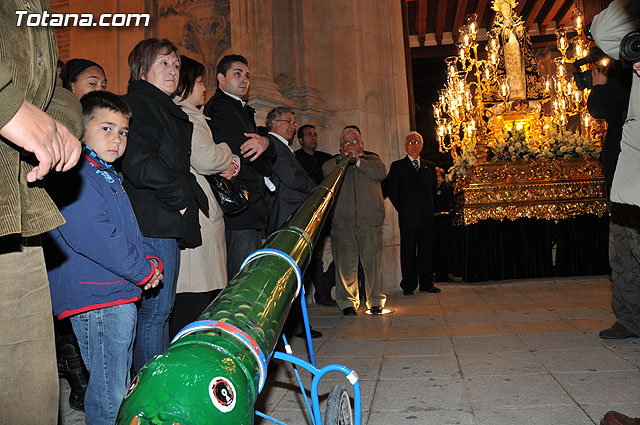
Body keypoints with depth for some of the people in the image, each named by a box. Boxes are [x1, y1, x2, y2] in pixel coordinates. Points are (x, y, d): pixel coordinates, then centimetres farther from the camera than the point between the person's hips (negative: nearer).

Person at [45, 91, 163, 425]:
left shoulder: (108, 176, 18)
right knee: (109, 392, -1)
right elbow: (93, 238, -25)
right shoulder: (73, 177, -14)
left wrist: (150, 258, 3)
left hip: (120, 295, 10)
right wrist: (144, 271, -18)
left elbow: (129, 231, 21)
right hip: (96, 299, -10)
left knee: (120, 384, 22)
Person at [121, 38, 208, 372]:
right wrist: (181, 195, -13)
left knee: (160, 308, 14)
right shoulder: (139, 103, -7)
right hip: (154, 222, -10)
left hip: (166, 222, 10)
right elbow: (138, 163, -21)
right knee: (156, 309, -5)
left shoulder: (164, 108, 24)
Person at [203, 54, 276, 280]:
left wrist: (265, 142, -11)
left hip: (251, 211, 10)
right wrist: (265, 169, 5)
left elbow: (272, 153, 14)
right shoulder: (219, 107, -5)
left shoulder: (242, 110, 25)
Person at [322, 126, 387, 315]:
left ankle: (375, 301, 12)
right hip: (342, 221, 0)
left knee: (373, 261, 0)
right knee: (346, 263, -2)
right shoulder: (336, 162, 19)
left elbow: (381, 172, -2)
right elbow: (326, 171, -1)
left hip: (370, 220, 0)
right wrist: (344, 157, -6)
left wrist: (358, 161, -7)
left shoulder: (371, 159, 19)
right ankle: (348, 302, 9)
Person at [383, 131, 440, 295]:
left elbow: (434, 189, 22)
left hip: (427, 215, 4)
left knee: (427, 250, 7)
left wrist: (428, 206, 12)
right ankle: (409, 285, 9)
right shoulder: (397, 166, 4)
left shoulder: (429, 166, 16)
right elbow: (390, 190, 0)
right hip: (408, 217, -3)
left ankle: (426, 283, 17)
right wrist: (401, 209, -2)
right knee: (408, 251, 0)